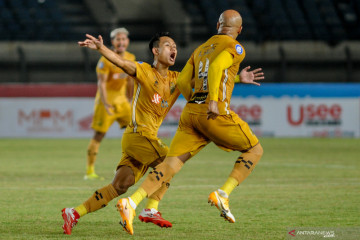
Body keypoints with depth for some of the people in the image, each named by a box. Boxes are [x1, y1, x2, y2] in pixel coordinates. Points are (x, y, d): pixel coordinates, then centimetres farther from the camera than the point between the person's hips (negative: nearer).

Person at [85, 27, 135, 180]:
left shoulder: (131, 58, 6)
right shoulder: (106, 60, -14)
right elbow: (101, 83, -17)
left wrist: (129, 102, 21)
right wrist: (106, 104, -26)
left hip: (121, 100, 7)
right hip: (106, 99, -7)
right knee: (99, 135, -6)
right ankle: (89, 172, 0)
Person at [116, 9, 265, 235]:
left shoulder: (200, 50, 24)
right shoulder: (235, 48, 2)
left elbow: (182, 81, 23)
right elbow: (215, 67, -17)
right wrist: (213, 101, -23)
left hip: (191, 111, 6)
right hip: (216, 112, -6)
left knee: (171, 164, -1)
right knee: (255, 149, 11)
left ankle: (132, 202, -21)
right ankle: (223, 194, -5)